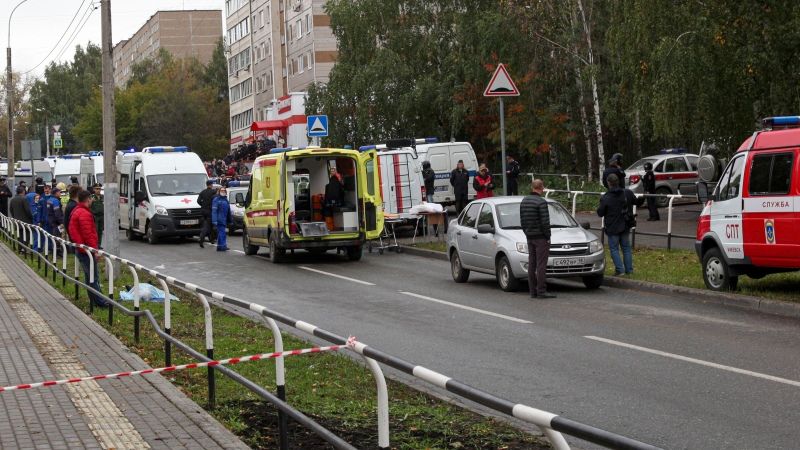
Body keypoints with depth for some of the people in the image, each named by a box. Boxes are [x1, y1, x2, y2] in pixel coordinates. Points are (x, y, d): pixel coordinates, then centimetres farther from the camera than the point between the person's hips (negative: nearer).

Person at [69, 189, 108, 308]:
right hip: (87, 251, -11)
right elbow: (88, 235, -24)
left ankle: (95, 300, 21)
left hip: (81, 249, 11)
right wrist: (95, 250, -21)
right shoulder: (84, 213, -18)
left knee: (90, 276, 15)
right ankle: (99, 302, -6)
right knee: (93, 277, -8)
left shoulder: (77, 211, 16)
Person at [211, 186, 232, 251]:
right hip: (219, 220, -7)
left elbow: (229, 211, 24)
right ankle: (223, 246, -20)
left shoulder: (225, 200, 18)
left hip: (224, 219, 7)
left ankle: (219, 247, 14)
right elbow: (214, 211, -11)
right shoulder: (216, 199, -4)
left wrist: (230, 220, 25)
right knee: (222, 232, -15)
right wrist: (214, 220, -20)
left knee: (220, 233, 10)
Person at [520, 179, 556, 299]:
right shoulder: (541, 202, -15)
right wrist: (548, 237, -8)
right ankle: (541, 290, -7)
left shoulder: (524, 201, 10)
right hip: (540, 237, -8)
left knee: (531, 264, 9)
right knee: (541, 264, -6)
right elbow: (545, 222, -17)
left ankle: (533, 291, 11)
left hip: (529, 237, 8)